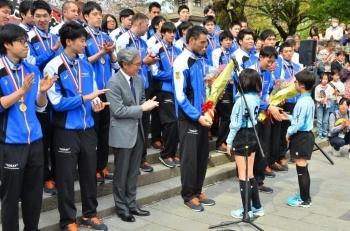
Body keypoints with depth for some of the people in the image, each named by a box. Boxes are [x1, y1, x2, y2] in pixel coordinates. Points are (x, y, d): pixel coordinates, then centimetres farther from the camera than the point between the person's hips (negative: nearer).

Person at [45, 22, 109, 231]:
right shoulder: (54, 67, -11)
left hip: (88, 128, 6)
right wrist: (85, 98, -19)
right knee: (66, 176, 7)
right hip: (66, 130, -5)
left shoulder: (87, 66, 7)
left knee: (90, 172, 15)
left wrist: (96, 102, -10)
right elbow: (57, 103, -16)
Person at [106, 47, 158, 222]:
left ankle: (131, 204, 29)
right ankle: (121, 208, 22)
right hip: (123, 133, -7)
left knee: (133, 172, 15)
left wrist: (147, 104, -5)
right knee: (121, 173, 7)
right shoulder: (114, 83, -16)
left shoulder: (139, 79, 7)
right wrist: (142, 108, -19)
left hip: (138, 131, 7)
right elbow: (118, 111, -21)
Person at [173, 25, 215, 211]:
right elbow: (180, 95, -18)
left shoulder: (199, 61, 10)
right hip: (189, 118, -8)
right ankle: (188, 196, 15)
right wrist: (197, 116, -19)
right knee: (189, 157, 1)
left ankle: (197, 191, 26)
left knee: (202, 155, 13)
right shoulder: (182, 62, -14)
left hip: (202, 115, 8)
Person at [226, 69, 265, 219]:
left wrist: (229, 142, -6)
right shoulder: (256, 98, 4)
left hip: (242, 137, -8)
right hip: (253, 136, 8)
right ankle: (257, 207, 23)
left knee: (243, 176, 1)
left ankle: (247, 211, 9)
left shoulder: (241, 100, -19)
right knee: (250, 174, 16)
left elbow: (236, 124, -16)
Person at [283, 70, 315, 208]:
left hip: (301, 137, -10)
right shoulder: (309, 100, 13)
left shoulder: (302, 102, -19)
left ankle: (305, 200, 4)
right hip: (305, 135, 10)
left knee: (301, 169, -3)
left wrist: (289, 132, -8)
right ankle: (304, 196, 24)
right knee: (303, 168, 16)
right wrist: (289, 117, 19)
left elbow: (299, 123, -21)